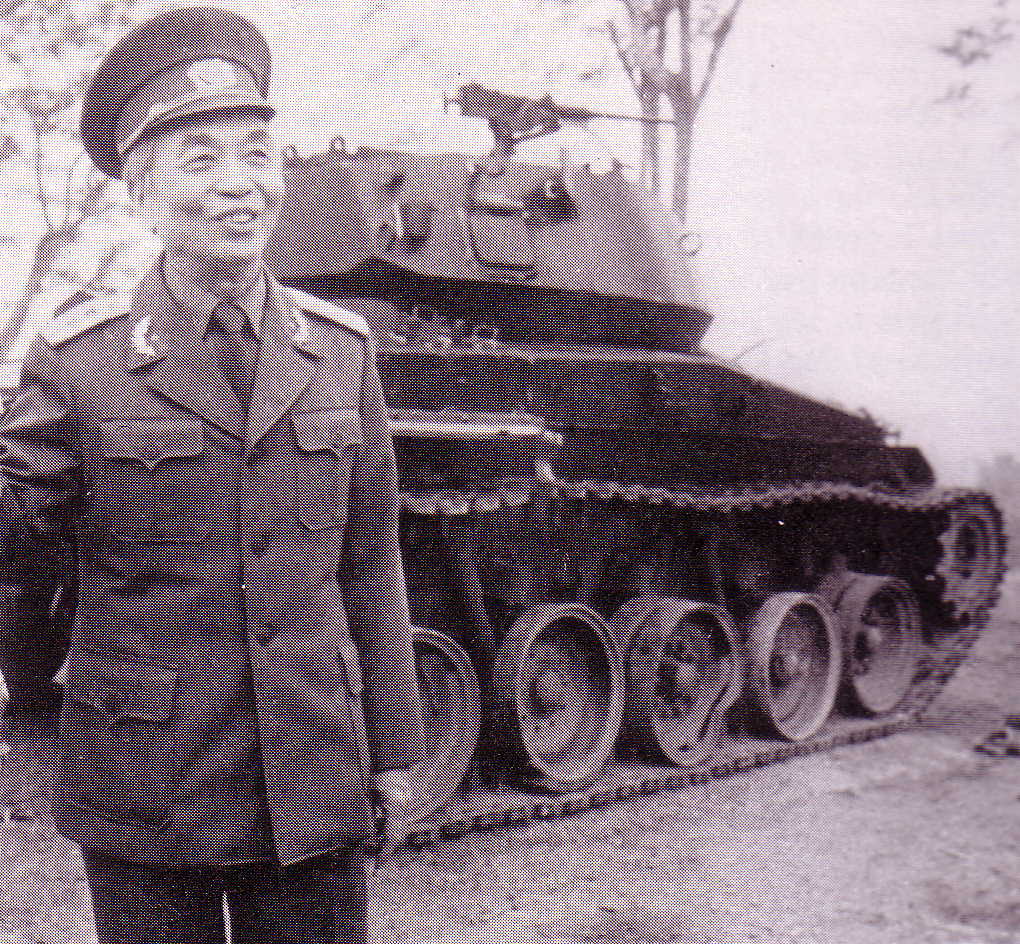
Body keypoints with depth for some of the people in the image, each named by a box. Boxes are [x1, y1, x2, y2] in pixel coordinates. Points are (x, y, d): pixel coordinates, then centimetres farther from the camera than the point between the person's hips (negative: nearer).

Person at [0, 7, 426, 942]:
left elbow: (371, 560, 7)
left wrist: (394, 747, 9)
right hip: (143, 793, -2)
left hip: (312, 785, 2)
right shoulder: (80, 362, -5)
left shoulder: (340, 350, 3)